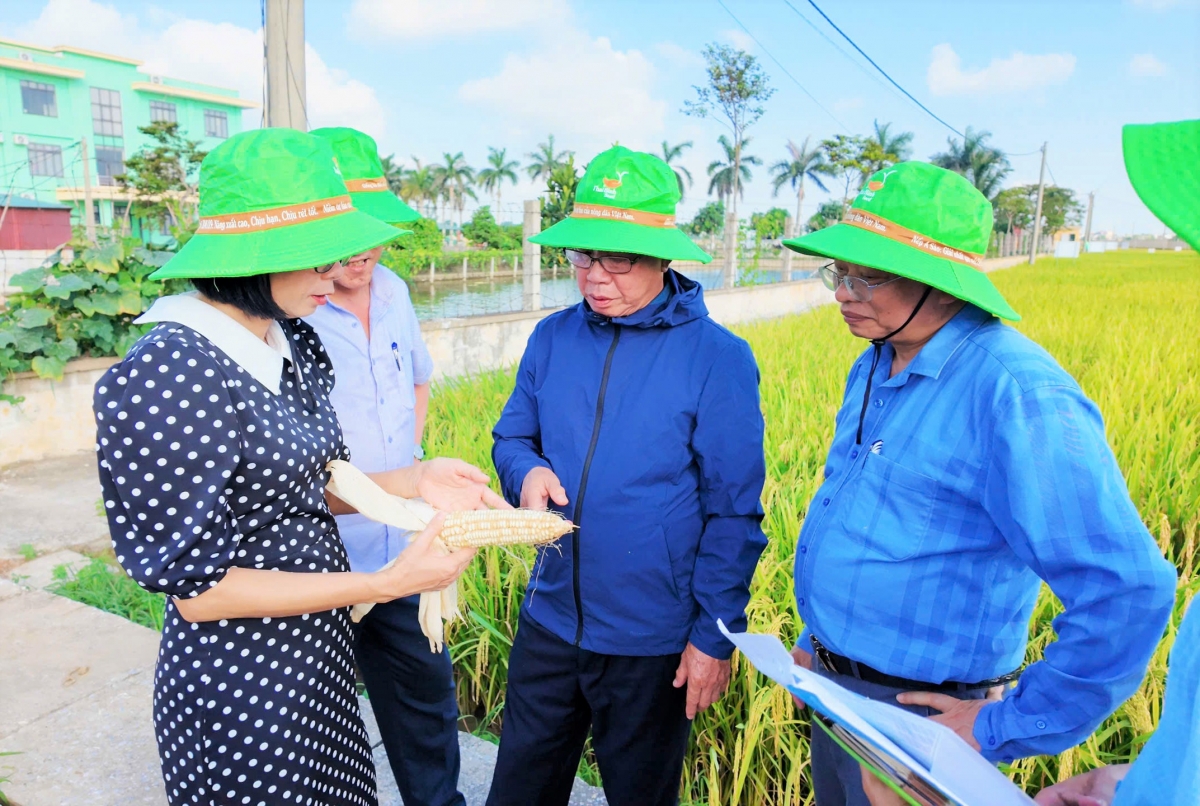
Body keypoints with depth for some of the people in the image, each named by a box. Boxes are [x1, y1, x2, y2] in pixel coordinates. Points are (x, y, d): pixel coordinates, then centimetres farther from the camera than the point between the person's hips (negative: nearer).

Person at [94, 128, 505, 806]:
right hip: (240, 685, -7)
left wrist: (413, 481, -8)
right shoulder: (169, 375, -25)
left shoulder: (295, 344, -1)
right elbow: (196, 587, -22)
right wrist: (385, 584, -25)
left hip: (318, 650, 7)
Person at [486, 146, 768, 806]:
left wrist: (715, 634, -10)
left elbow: (733, 511, -12)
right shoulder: (552, 338, -3)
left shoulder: (717, 357, -15)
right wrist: (527, 471, -14)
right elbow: (512, 434, 9)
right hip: (549, 621, 4)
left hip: (652, 644, -3)